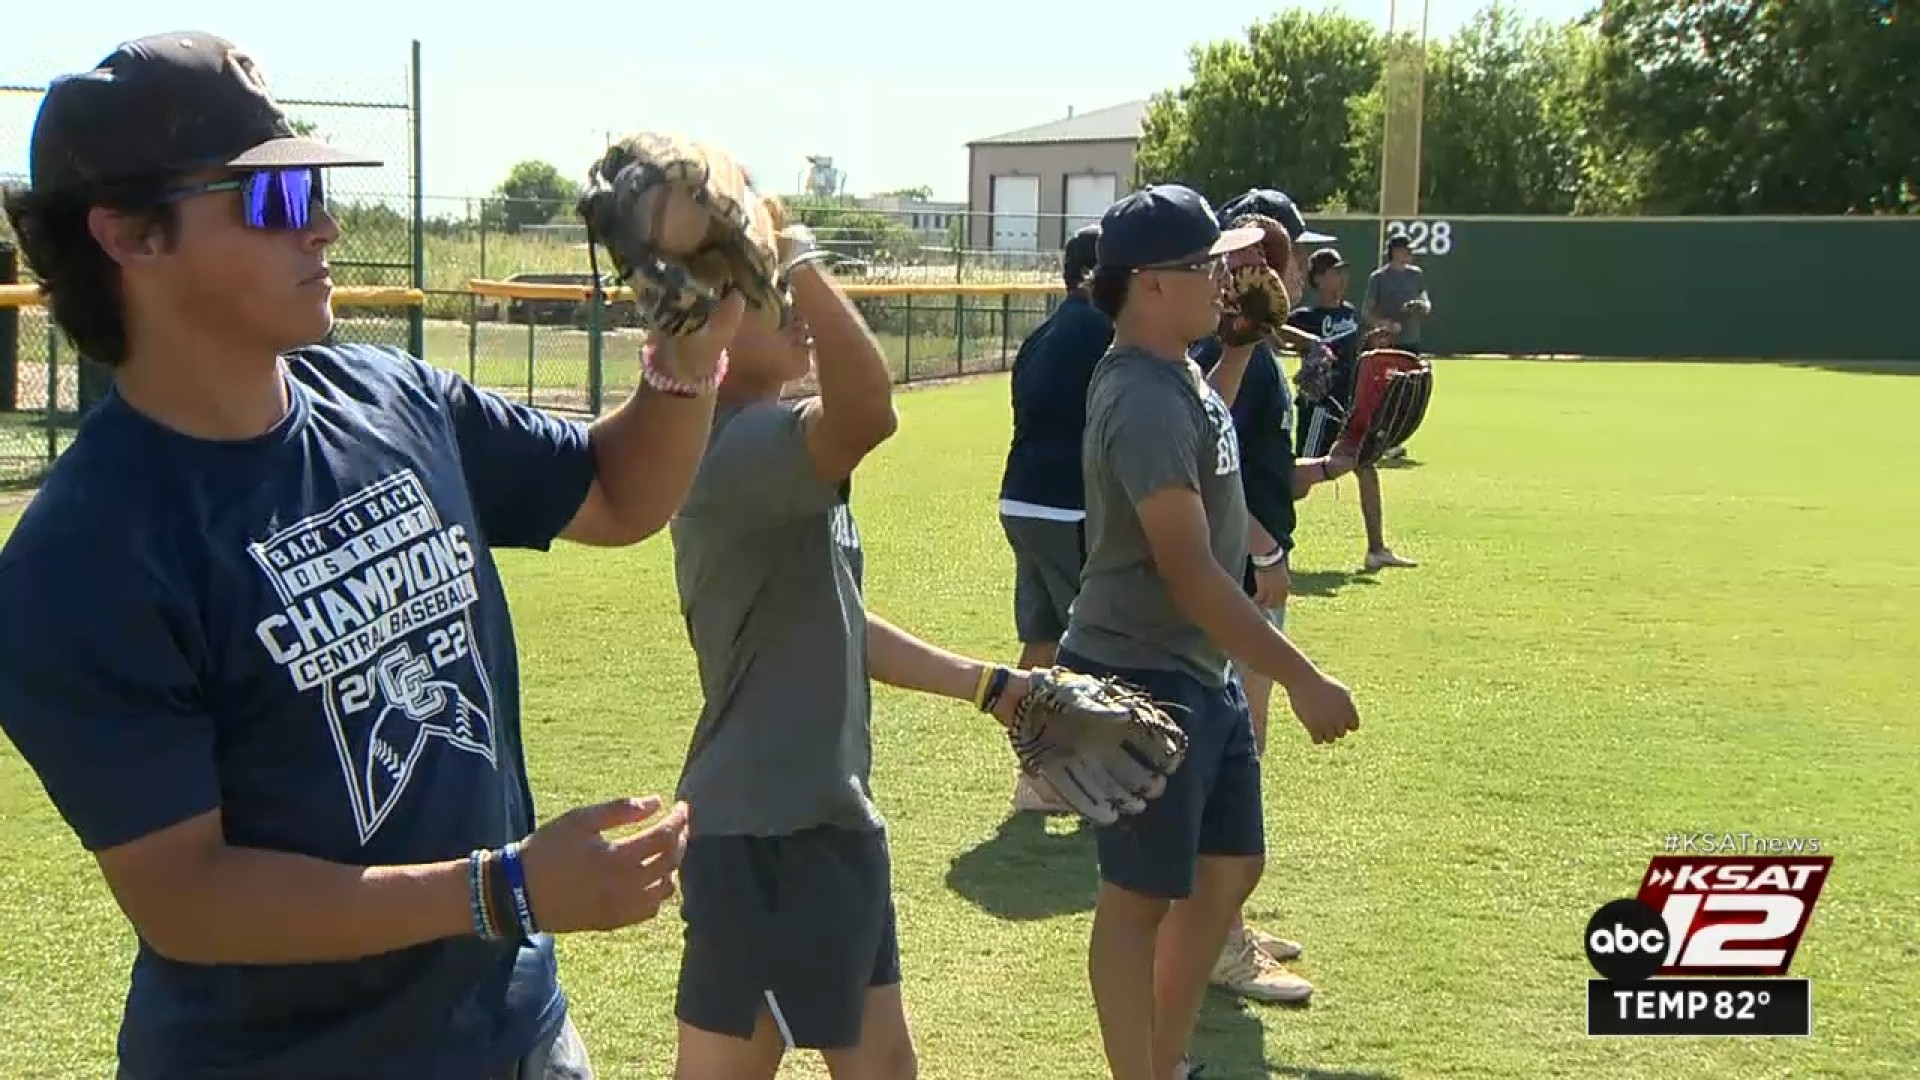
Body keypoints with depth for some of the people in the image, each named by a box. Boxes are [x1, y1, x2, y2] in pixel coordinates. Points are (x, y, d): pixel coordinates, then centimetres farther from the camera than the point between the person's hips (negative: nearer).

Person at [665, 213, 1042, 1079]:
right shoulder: (740, 445, -21)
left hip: (823, 818, 11)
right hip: (763, 834, -11)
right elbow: (868, 409, -43)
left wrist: (986, 685, 20)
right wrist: (793, 252, -35)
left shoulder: (774, 453, 13)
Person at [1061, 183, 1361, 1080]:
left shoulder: (1177, 374, 8)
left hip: (1200, 675, 11)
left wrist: (1243, 343, 19)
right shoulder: (1144, 398, -23)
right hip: (1143, 680, -11)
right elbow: (1190, 572, -27)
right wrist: (1303, 680, -25)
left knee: (1231, 868, 18)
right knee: (1141, 897, 1)